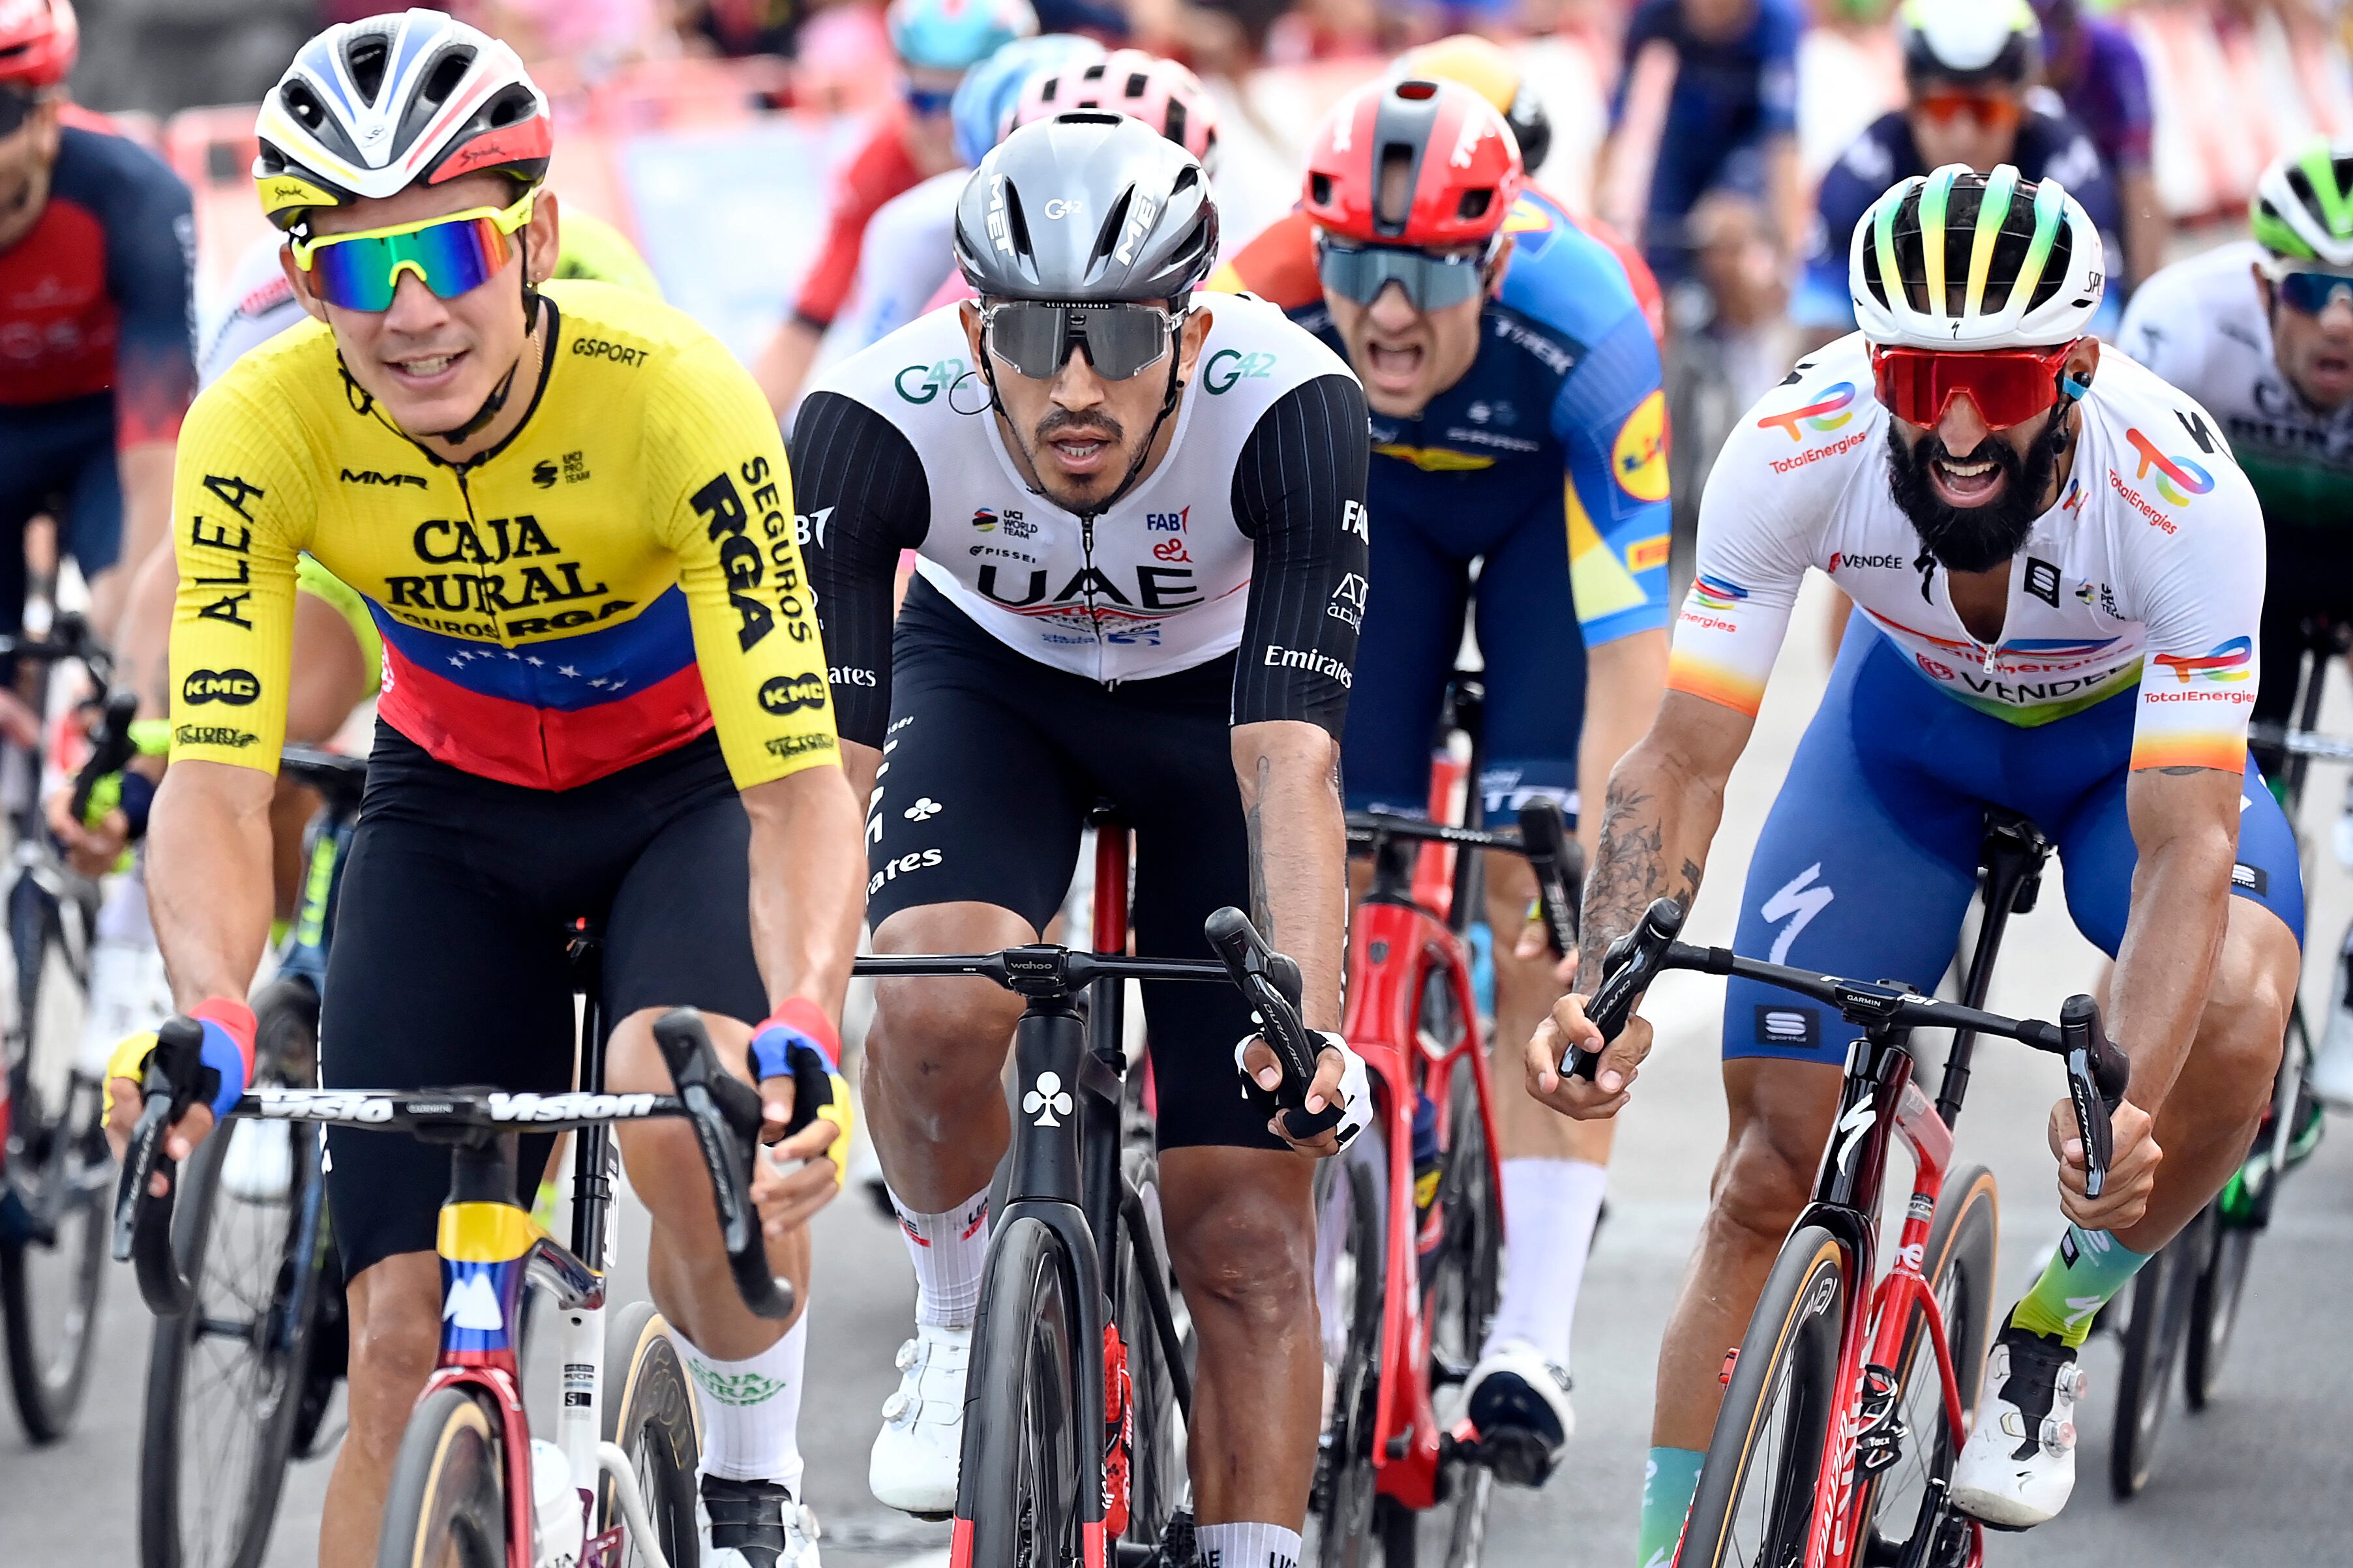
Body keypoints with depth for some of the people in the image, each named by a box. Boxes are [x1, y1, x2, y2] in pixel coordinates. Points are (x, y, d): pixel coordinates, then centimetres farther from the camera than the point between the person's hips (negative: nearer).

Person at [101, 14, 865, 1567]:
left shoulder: (674, 394, -32)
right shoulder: (262, 423, -26)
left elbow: (799, 783, -35)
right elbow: (216, 776, -28)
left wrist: (801, 1032, -53)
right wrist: (209, 1017, -49)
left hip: (690, 781, -2)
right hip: (452, 803, 2)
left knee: (691, 1113, -33)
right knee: (404, 1338, -9)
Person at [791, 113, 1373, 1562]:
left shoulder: (1290, 408, -36)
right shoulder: (877, 420, -34)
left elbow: (1291, 761, -40)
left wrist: (1309, 1022, -53)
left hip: (1217, 694, 0)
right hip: (990, 679, 0)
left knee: (1248, 1241, -6)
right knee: (938, 1007, -31)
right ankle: (960, 1325, -3)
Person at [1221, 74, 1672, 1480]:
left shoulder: (1580, 333, -41)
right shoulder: (1266, 316, -36)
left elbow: (1630, 642, -41)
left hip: (1552, 504, -2)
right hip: (1368, 495, 2)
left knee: (1548, 922, -16)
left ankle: (1534, 1342, -15)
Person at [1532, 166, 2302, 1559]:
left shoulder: (2185, 494, -39)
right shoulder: (1796, 449, -34)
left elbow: (2187, 845, -41)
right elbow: (1684, 761, -30)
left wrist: (2121, 1105, -56)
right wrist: (1610, 993, -47)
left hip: (2137, 733, -2)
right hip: (1915, 717, 2)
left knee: (2236, 1023, -30)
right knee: (1775, 1159, -7)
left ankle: (2056, 1323, -3)